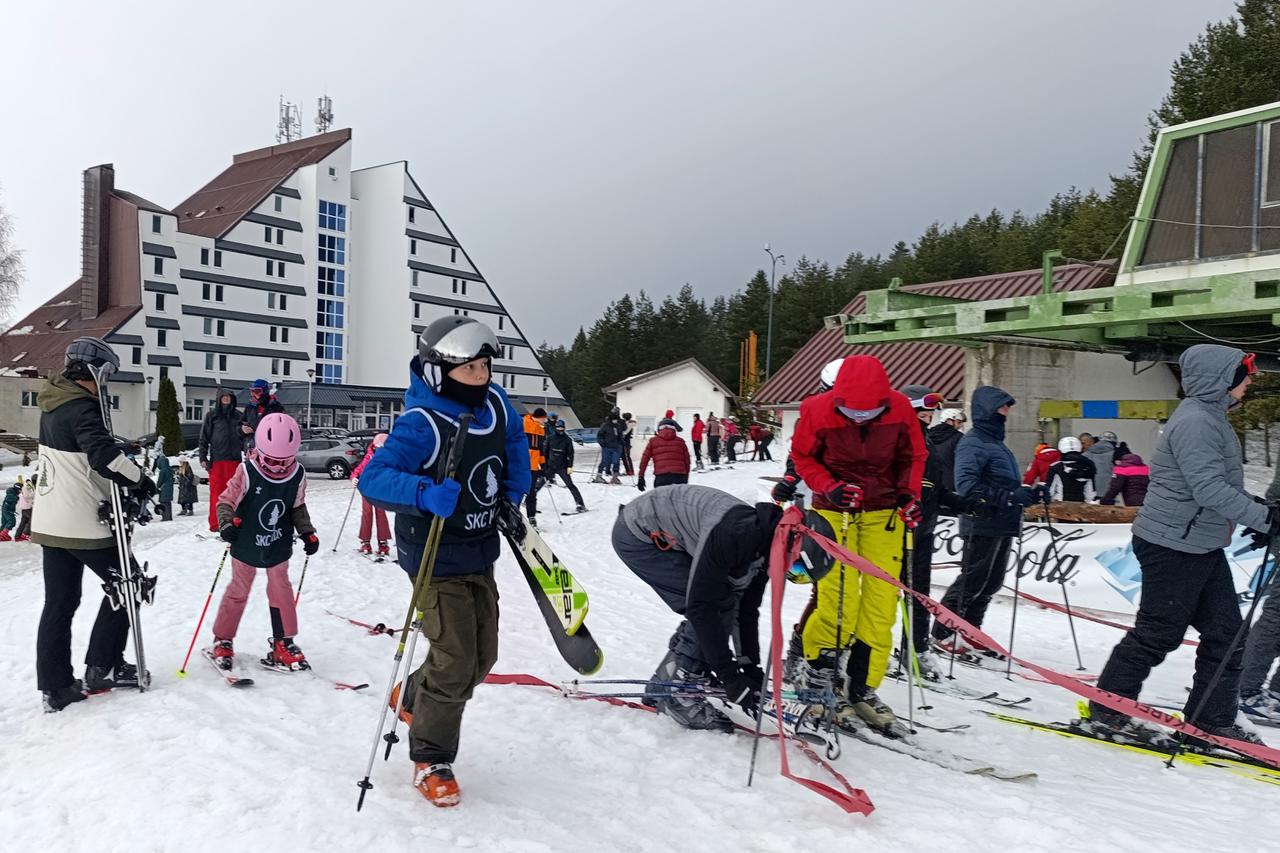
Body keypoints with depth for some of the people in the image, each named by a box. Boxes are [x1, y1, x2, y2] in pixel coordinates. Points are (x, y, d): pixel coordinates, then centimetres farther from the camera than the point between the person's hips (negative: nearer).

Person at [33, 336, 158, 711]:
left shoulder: (52, 405, 11)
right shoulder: (82, 408, -18)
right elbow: (104, 455, -29)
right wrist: (140, 480, -15)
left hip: (49, 522, 9)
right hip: (83, 524, -9)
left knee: (59, 602, 12)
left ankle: (55, 686, 16)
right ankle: (102, 668, 11)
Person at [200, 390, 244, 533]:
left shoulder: (238, 416, 12)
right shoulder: (212, 415, 6)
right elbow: (204, 437, 4)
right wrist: (203, 458, -2)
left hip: (234, 459, 2)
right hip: (217, 459, -2)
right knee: (216, 492, -3)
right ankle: (215, 524, 0)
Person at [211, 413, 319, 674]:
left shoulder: (297, 476, -10)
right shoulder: (246, 472, -21)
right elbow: (226, 501, -13)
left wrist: (307, 533, -1)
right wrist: (226, 524, -29)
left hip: (279, 547, 2)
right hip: (246, 546, -2)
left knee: (281, 590, 5)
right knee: (238, 591, 10)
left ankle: (283, 642, 17)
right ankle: (222, 641, 26)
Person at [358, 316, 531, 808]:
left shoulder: (495, 406, -3)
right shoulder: (420, 424, -24)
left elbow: (515, 445, 17)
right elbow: (373, 478, -31)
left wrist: (512, 495, 6)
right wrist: (423, 493, -47)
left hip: (482, 557, 8)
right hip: (439, 563, -7)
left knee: (483, 657, 17)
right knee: (455, 661, -6)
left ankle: (414, 697, 45)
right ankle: (430, 761, 17)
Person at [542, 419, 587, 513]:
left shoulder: (567, 439, -3)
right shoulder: (550, 438, 1)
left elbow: (570, 454, -4)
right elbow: (545, 451, 8)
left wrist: (570, 466, -12)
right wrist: (544, 464, 5)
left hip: (562, 467, -2)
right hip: (550, 466, 2)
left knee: (570, 485, -10)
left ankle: (580, 504, -10)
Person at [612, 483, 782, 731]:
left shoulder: (763, 550, -5)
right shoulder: (732, 534, -33)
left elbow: (746, 611, 7)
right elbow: (700, 605, -30)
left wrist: (751, 668, 3)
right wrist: (730, 677, -25)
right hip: (638, 535, -9)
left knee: (722, 602, 3)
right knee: (717, 604, -15)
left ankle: (662, 687, 15)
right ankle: (678, 694, -4)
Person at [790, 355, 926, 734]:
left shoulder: (900, 410, -11)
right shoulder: (818, 412, -17)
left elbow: (913, 456, 5)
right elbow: (802, 457, -3)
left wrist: (910, 495, -10)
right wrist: (829, 487, -19)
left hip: (883, 511, 3)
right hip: (835, 510, -2)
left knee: (882, 603, 0)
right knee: (839, 600, -12)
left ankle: (861, 688, 13)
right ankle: (817, 667, 15)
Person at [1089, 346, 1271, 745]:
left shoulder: (1211, 418, 15)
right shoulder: (1194, 421, -19)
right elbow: (1209, 488, -27)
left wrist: (1256, 508, 10)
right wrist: (1263, 517, -21)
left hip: (1204, 547, 11)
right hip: (1174, 545, -11)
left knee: (1226, 632, 13)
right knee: (1158, 633, -2)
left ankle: (1211, 719, 24)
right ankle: (1107, 713, 9)